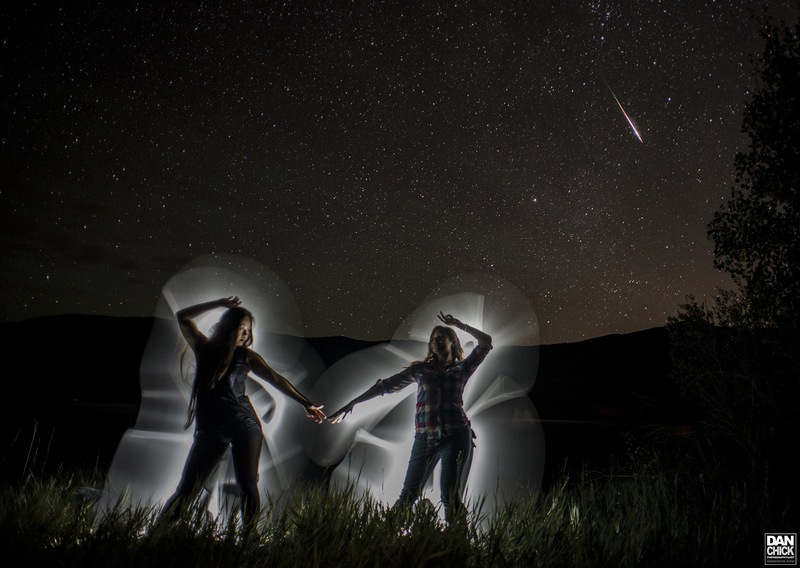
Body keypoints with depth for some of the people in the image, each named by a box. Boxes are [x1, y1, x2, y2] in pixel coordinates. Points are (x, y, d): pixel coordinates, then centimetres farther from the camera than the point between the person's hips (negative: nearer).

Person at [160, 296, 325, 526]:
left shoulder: (246, 356, 7)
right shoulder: (204, 348, 13)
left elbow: (276, 379, -1)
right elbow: (183, 317, 18)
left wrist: (305, 403, -11)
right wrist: (219, 304, 11)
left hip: (243, 425, -1)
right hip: (210, 430, 2)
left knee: (248, 487, -12)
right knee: (186, 490, -2)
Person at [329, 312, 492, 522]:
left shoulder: (462, 369, 11)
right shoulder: (420, 369, 14)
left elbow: (486, 341, 4)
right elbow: (387, 385, 13)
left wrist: (459, 325, 5)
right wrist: (352, 403, 11)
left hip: (455, 436, -2)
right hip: (425, 439, 2)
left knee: (450, 495, -7)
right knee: (408, 494, 1)